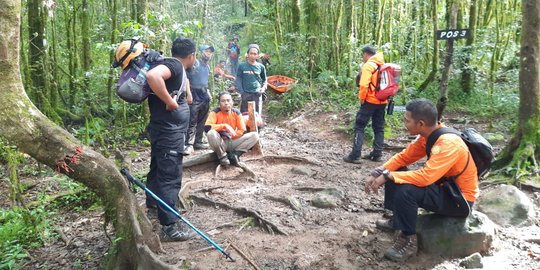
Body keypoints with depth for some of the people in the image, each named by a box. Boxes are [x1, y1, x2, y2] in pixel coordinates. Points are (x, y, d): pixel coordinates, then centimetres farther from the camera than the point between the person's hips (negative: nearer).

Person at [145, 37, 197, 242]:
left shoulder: (175, 67, 12)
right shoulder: (175, 65, -17)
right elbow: (152, 76, -36)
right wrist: (170, 102, -28)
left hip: (164, 130, 10)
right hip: (169, 132, -10)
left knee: (158, 168, 23)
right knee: (170, 177, -4)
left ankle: (152, 206, 42)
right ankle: (169, 227, 4)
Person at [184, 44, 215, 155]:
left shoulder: (208, 67, 18)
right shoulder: (195, 63, -7)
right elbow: (186, 78, -14)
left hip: (205, 98, 8)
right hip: (195, 97, -8)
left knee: (201, 122, 11)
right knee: (192, 122, -9)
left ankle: (198, 142, 19)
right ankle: (189, 144, -8)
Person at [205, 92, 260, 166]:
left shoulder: (236, 113, -2)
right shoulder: (215, 112, -10)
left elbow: (242, 131, -4)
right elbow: (208, 127, -25)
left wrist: (230, 136, -18)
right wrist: (224, 125, -30)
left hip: (233, 142, 3)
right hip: (220, 143, -3)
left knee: (255, 135, -14)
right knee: (211, 133, -36)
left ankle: (235, 154, -17)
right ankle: (222, 156, -17)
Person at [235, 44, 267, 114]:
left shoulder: (261, 67, 7)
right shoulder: (242, 66, 3)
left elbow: (264, 80, 17)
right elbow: (238, 80, 2)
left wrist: (263, 88, -2)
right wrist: (241, 92, -9)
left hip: (257, 94, 1)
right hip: (245, 94, -1)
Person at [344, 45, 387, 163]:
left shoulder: (368, 65, -12)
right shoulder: (383, 65, 12)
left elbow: (364, 85, -21)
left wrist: (362, 98, -9)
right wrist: (386, 97, 15)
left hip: (370, 101, -7)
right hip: (382, 102, 7)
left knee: (359, 127, -3)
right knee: (379, 128, 13)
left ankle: (355, 155, -7)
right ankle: (377, 154, 16)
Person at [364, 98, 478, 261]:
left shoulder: (448, 143, -30)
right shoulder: (427, 135, -4)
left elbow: (425, 177, -38)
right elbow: (403, 157, 3)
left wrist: (388, 176, -29)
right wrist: (378, 173, -9)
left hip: (460, 199, -9)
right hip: (443, 185, 9)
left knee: (405, 191, -30)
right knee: (393, 176, 3)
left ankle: (409, 240, -11)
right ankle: (397, 220, 19)